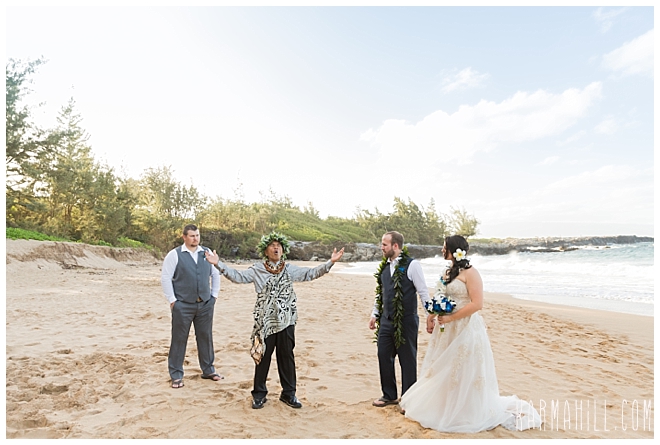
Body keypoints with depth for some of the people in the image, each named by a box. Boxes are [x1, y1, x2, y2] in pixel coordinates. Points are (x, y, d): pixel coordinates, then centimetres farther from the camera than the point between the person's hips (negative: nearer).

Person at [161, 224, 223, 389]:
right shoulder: (174, 254, -5)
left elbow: (216, 274, 14)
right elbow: (165, 278, -5)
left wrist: (214, 295, 9)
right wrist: (172, 300, -8)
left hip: (205, 304, 4)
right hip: (183, 305, -3)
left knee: (206, 337, 12)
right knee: (179, 339, 6)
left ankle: (208, 370, 27)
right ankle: (176, 375, 20)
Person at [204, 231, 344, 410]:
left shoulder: (290, 269, 3)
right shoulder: (257, 270, -2)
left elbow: (311, 273, 4)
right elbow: (237, 276, -7)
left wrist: (330, 262, -5)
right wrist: (218, 264, -19)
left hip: (286, 321, 2)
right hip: (265, 322, -2)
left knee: (287, 357, 11)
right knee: (262, 357, 8)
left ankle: (289, 393, 26)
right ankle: (259, 394, 24)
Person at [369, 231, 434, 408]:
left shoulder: (412, 265, -10)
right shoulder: (384, 266, 9)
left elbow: (423, 291, -9)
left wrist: (430, 314, -11)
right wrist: (374, 314, 16)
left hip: (406, 321, -6)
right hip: (386, 320, 7)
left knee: (407, 360, 6)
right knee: (384, 356, 12)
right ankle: (389, 395, 30)